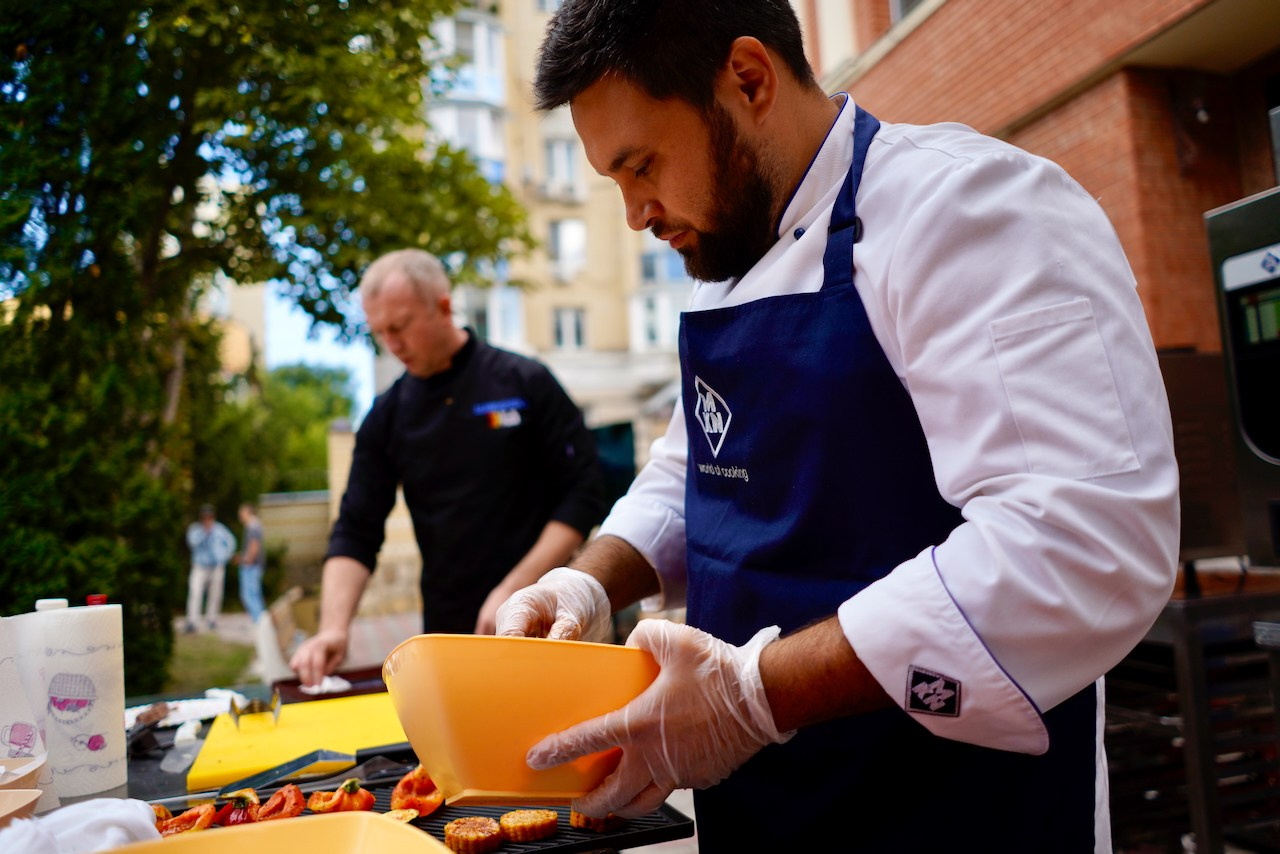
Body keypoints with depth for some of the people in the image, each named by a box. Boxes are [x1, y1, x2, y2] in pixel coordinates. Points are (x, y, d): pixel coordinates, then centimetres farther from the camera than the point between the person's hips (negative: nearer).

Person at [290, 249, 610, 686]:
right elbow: (355, 533, 3)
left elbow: (584, 493, -7)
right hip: (446, 635, 3)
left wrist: (515, 589, -15)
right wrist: (333, 628, -13)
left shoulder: (526, 383, -6)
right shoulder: (387, 417, 4)